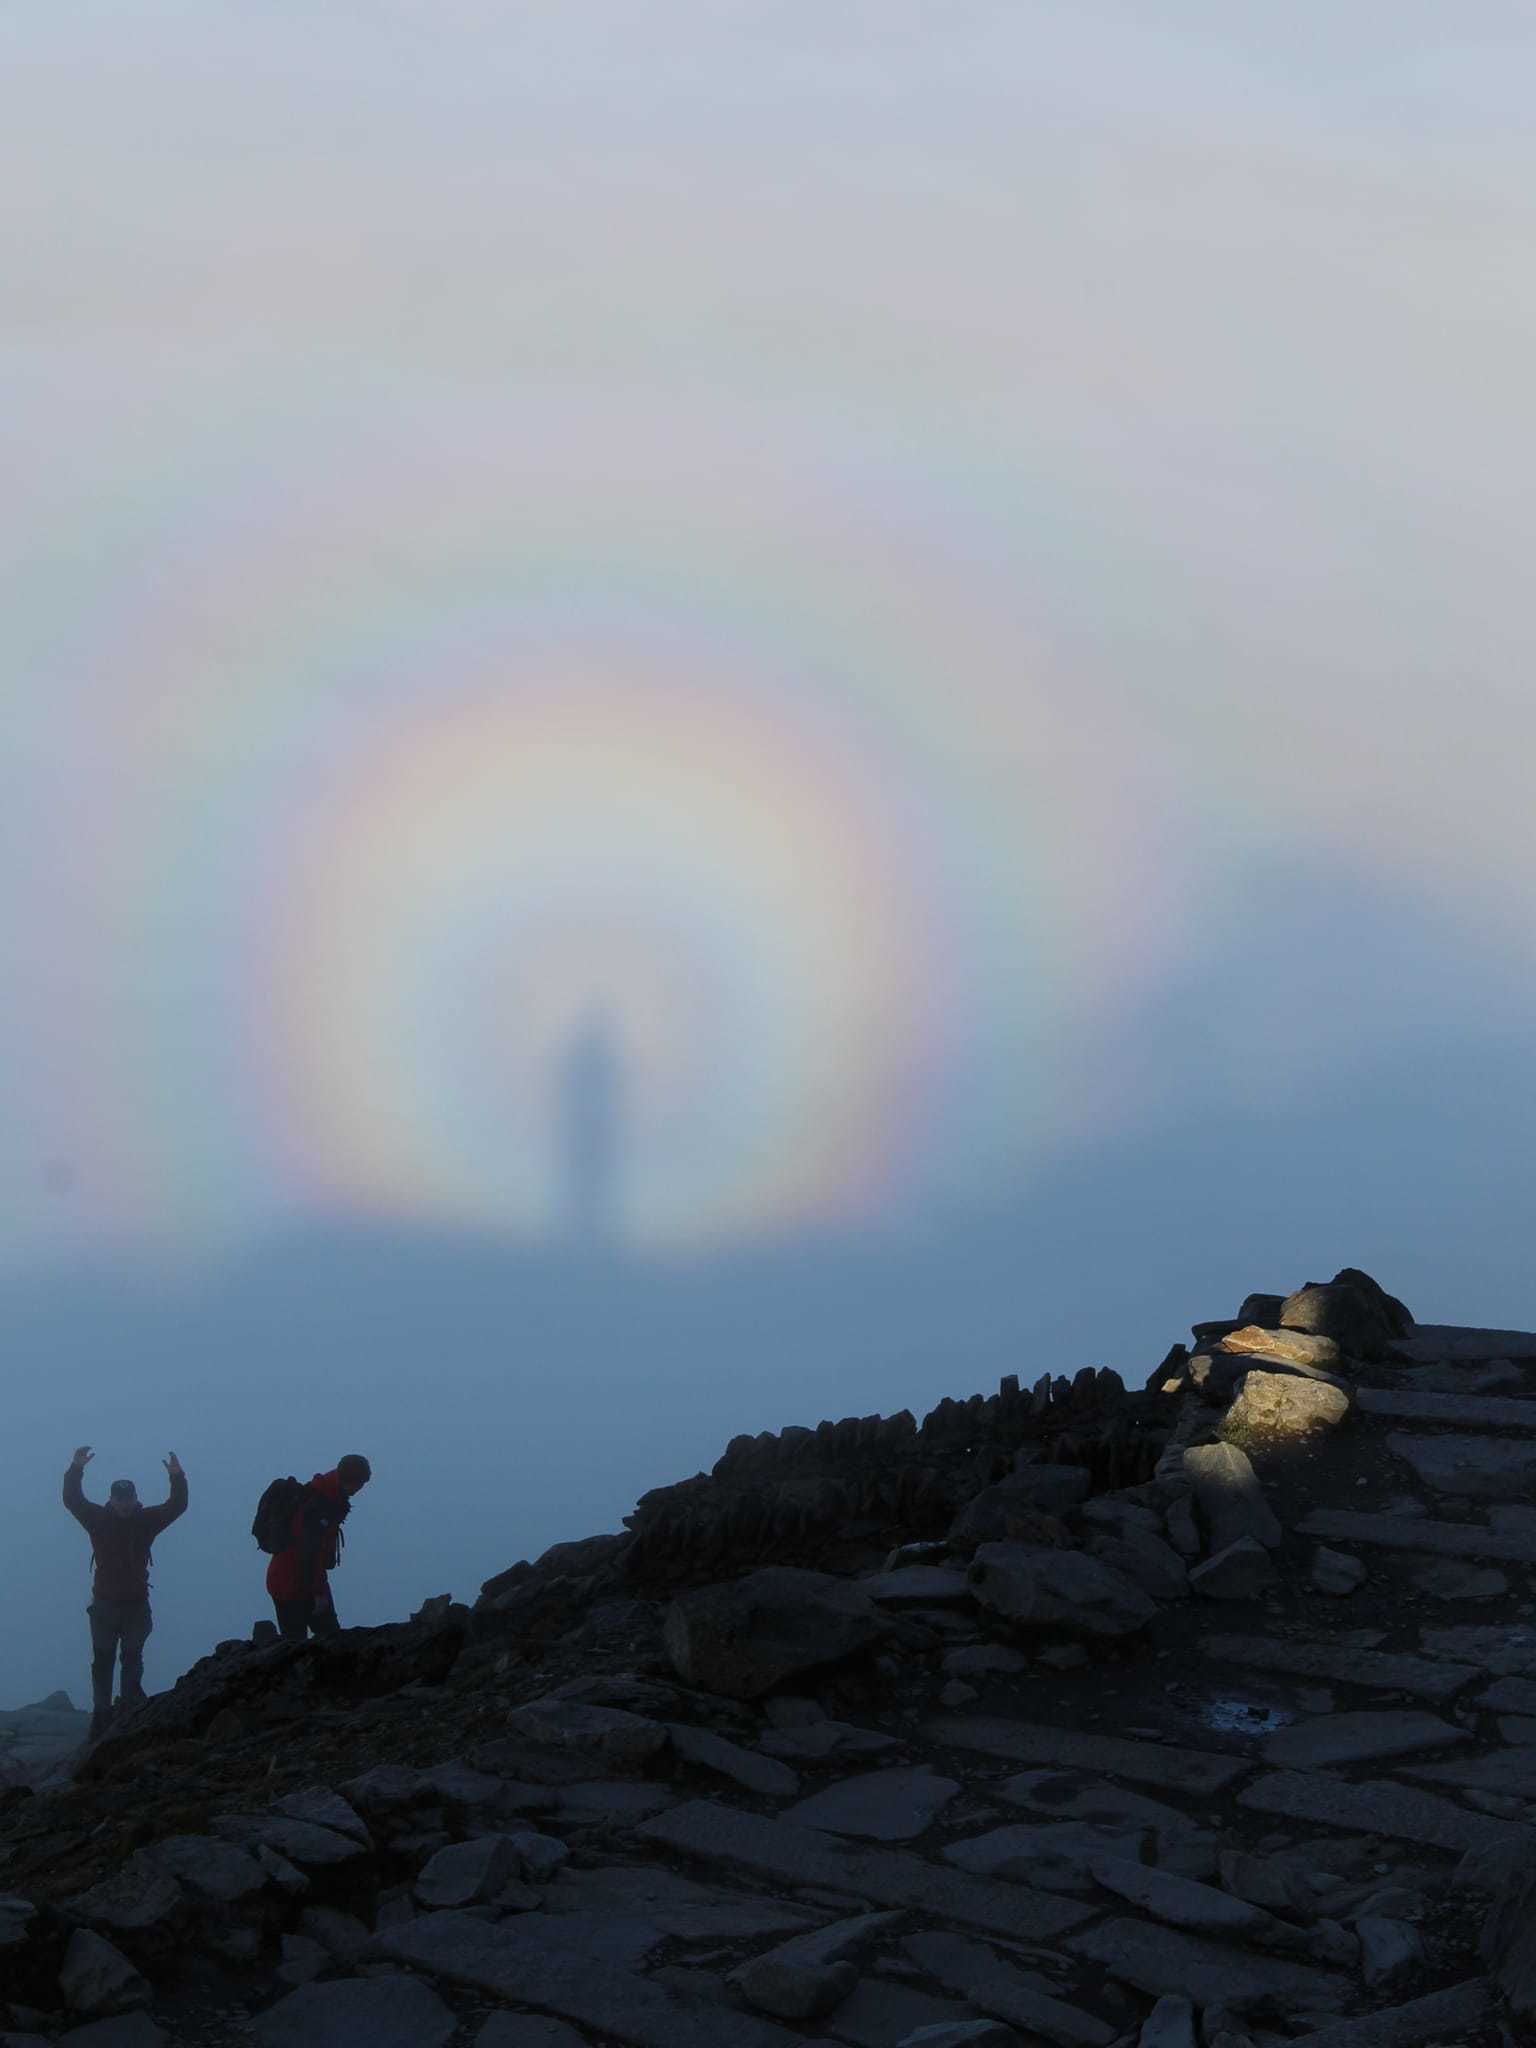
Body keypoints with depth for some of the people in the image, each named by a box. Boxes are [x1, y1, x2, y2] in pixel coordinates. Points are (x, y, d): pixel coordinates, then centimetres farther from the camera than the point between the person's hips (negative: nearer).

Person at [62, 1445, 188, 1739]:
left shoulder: (146, 1520, 1)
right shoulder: (98, 1518, -1)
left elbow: (177, 1506, -8)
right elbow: (72, 1500, -12)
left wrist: (177, 1478, -24)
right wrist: (76, 1470, -26)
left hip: (137, 1604, 0)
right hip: (105, 1604, 0)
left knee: (132, 1657, 0)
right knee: (102, 1660, 2)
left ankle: (131, 1706, 6)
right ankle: (101, 1713, 5)